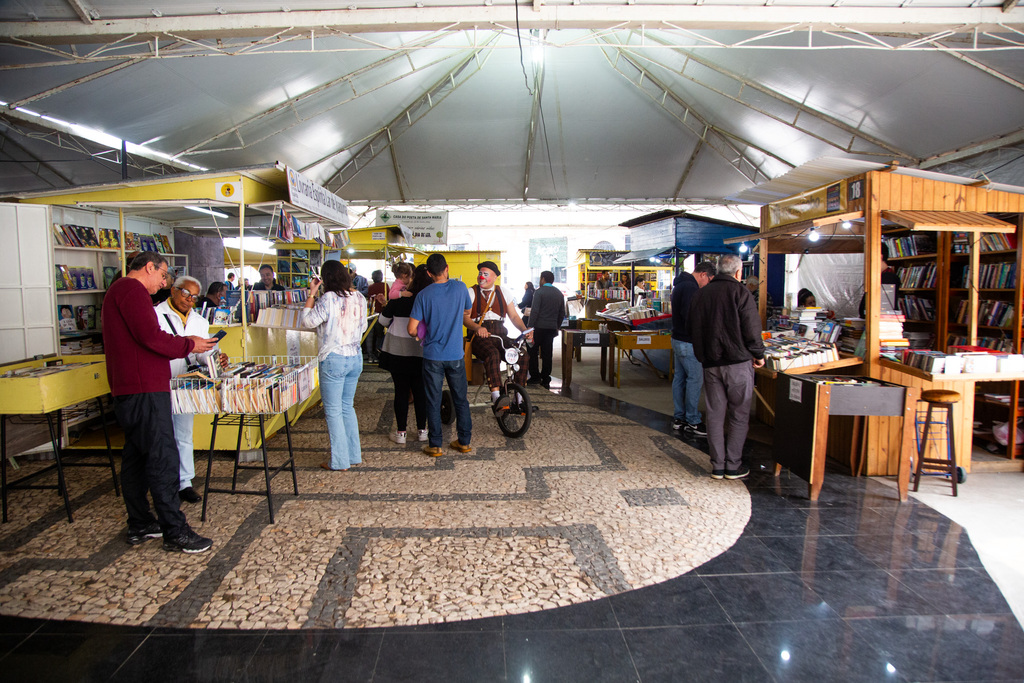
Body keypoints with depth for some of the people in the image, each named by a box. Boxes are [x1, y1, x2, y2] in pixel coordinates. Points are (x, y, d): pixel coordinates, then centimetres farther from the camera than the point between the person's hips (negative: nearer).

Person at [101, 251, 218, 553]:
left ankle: (139, 525, 24)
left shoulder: (119, 290, 23)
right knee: (162, 457, -9)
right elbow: (150, 335, -22)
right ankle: (175, 532, -6)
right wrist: (188, 345, -10)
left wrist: (180, 343, 18)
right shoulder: (133, 290, -11)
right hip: (144, 390, -11)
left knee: (136, 457, 15)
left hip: (128, 390, 12)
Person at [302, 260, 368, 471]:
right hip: (355, 357, 6)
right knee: (348, 407, 18)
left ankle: (340, 461, 10)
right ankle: (354, 455, 24)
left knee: (333, 411, 4)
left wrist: (312, 294, -4)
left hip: (333, 359, -6)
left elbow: (308, 321, -9)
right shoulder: (359, 298, 3)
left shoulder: (328, 299, -16)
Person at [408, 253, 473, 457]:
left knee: (433, 401, 6)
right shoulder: (460, 287, -4)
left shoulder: (424, 295, -9)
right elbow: (468, 312, 14)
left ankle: (435, 445, 12)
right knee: (460, 399, 13)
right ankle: (464, 441, 21)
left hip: (433, 355, -2)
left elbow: (412, 329, -9)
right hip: (456, 355, 2)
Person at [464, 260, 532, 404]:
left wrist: (525, 330, -1)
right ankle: (496, 396, -39)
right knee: (493, 354, -37)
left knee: (523, 355, -23)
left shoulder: (504, 292, 18)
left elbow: (514, 316, 18)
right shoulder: (471, 293, 8)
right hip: (480, 337, -3)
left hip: (500, 336, 3)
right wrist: (477, 328, -24)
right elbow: (465, 317, -3)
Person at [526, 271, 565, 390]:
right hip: (552, 328, 5)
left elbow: (535, 311, -15)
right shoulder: (559, 294, 11)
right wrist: (557, 327, 21)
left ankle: (535, 376, 4)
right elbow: (562, 313, 14)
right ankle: (545, 380, 8)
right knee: (547, 354, 8)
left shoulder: (539, 292, -8)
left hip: (539, 327, -5)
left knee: (533, 352, 6)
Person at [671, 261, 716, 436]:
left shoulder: (681, 284, 15)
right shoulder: (690, 287, -19)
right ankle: (693, 422, 2)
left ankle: (678, 418, 22)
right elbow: (690, 317, -25)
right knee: (695, 379, -4)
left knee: (679, 377, 14)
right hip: (688, 342, -11)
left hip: (678, 338, 11)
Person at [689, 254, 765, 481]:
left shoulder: (700, 294, 9)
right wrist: (759, 355, 2)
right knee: (739, 416, 6)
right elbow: (752, 329, -11)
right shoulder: (739, 292, -9)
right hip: (738, 362, -5)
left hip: (710, 364, 5)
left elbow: (693, 330, 15)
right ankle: (733, 466, 8)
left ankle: (717, 466, 14)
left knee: (715, 415, 10)